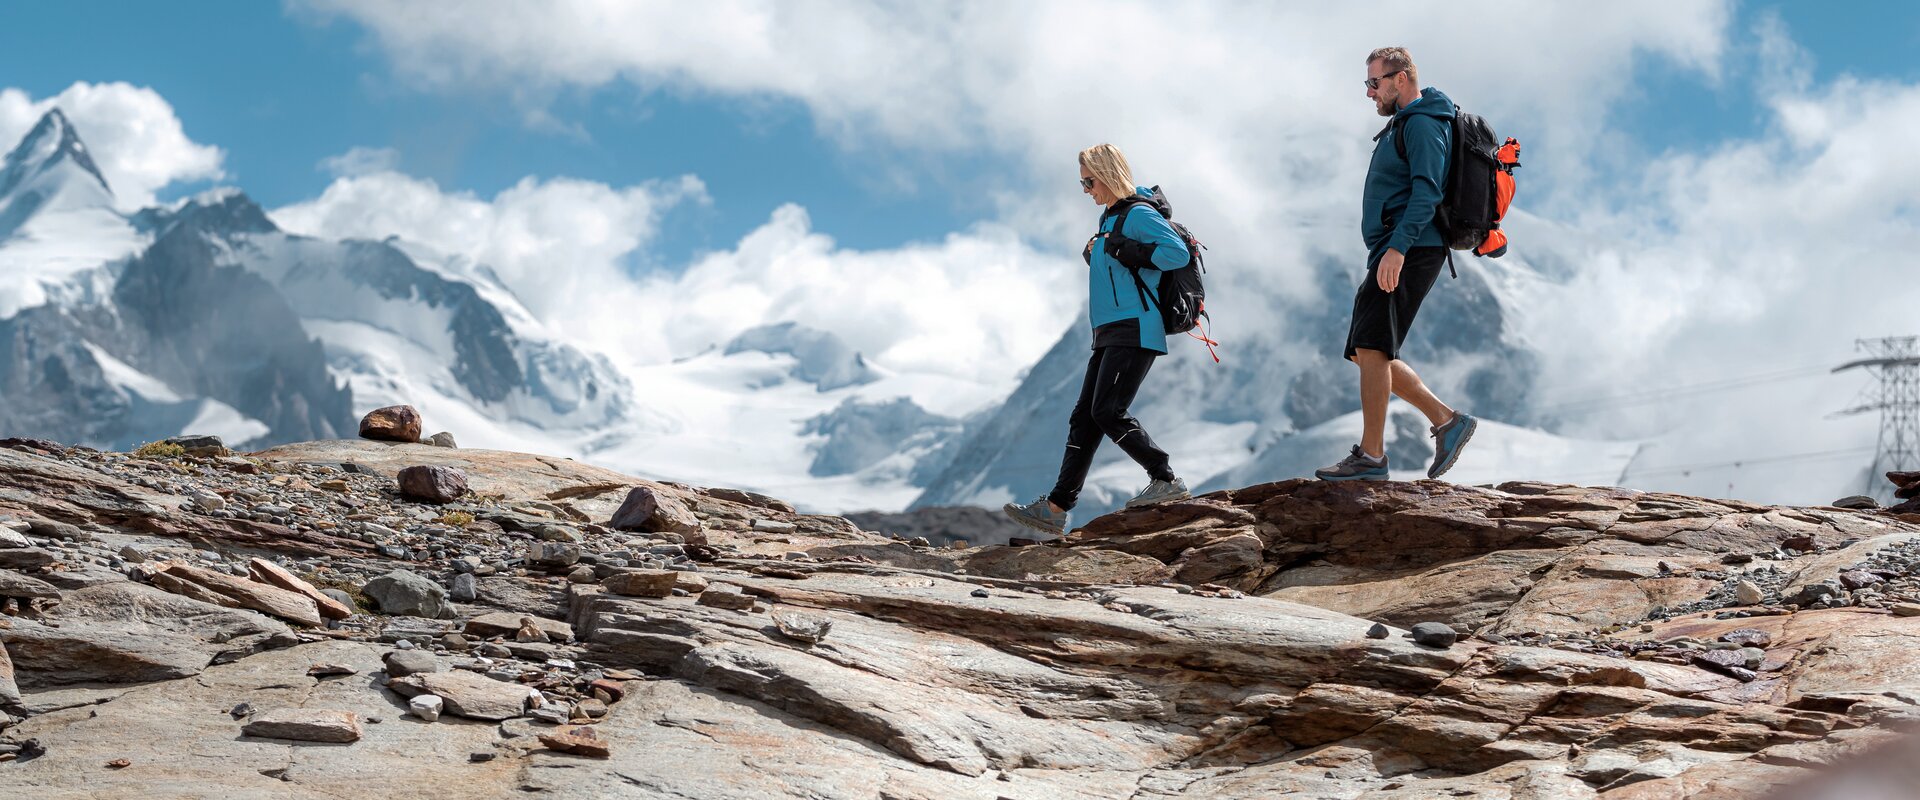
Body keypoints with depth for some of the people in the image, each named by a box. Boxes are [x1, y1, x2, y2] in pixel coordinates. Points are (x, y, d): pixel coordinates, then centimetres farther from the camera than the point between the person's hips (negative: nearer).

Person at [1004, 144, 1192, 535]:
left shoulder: (1139, 214, -8)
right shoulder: (1110, 218, 20)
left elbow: (1179, 253, -22)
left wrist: (1127, 251, -18)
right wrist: (1093, 252, 14)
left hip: (1135, 332, -10)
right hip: (1109, 334, 10)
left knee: (1108, 411, -17)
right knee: (1084, 418, 6)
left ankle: (1167, 481, -9)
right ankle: (1056, 508, 6)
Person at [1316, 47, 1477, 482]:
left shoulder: (1423, 124, -8)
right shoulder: (1403, 125, 24)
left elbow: (1427, 189, -21)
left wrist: (1397, 247, -29)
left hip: (1409, 251, -11)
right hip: (1394, 252, 11)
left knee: (1370, 347, -15)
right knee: (1367, 353, 8)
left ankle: (1371, 456, -15)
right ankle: (1447, 420, 9)